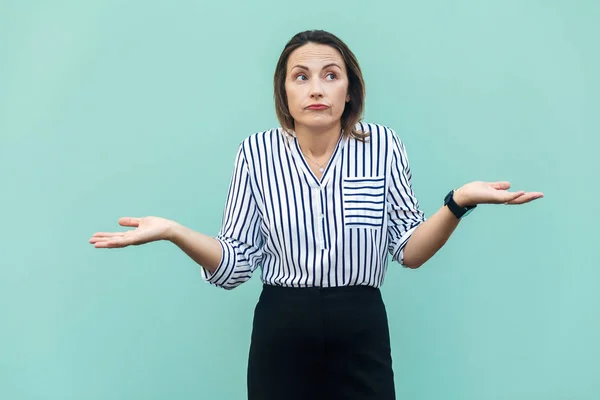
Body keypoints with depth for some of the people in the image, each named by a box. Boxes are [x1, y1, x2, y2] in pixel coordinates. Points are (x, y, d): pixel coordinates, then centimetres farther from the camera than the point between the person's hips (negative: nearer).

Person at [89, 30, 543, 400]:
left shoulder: (384, 145, -4)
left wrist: (458, 201, -17)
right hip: (281, 334, 0)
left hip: (361, 332, 0)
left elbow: (409, 250, -2)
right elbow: (236, 265, -3)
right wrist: (173, 231, -17)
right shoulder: (257, 153, -3)